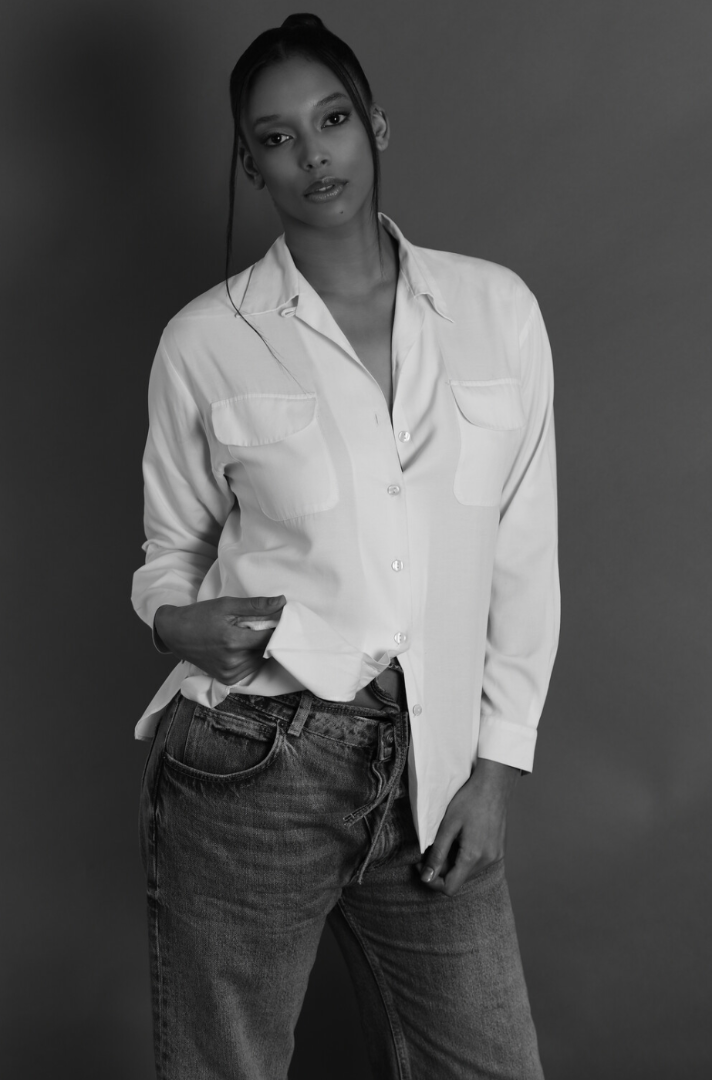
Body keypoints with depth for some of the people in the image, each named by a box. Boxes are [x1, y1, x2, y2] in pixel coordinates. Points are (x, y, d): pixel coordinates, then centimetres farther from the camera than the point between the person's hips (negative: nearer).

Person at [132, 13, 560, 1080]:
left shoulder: (497, 310, 3)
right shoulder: (206, 341, -1)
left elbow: (525, 554, 6)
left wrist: (496, 763, 2)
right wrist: (175, 618, -11)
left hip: (432, 772, 2)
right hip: (250, 762, -1)